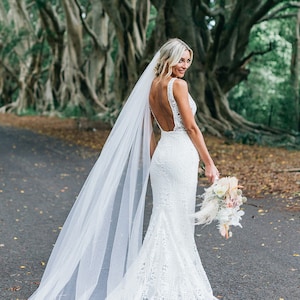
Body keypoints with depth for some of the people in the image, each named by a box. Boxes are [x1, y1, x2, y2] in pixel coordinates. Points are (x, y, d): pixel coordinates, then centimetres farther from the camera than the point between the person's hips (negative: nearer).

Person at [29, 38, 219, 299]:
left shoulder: (152, 87, 11)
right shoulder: (178, 84, -12)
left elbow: (147, 129, 14)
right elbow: (191, 128, -12)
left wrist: (154, 162, 20)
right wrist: (209, 163, -6)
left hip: (161, 153, 7)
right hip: (182, 154, -7)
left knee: (164, 219, 13)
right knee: (179, 222, 0)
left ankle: (156, 279, 18)